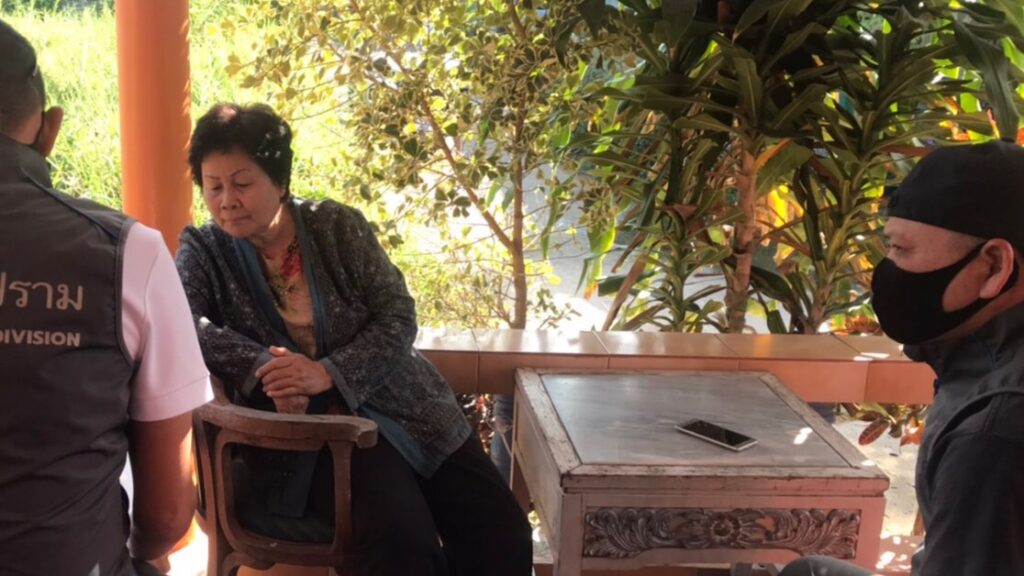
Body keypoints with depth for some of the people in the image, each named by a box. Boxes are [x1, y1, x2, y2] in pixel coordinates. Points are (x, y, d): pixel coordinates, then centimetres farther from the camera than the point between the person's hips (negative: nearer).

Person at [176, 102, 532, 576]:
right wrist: (260, 366, -28)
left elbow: (399, 317, -4)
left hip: (403, 412, 3)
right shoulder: (204, 251, 2)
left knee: (504, 535, -7)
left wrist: (328, 373, -19)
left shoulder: (338, 226, 0)